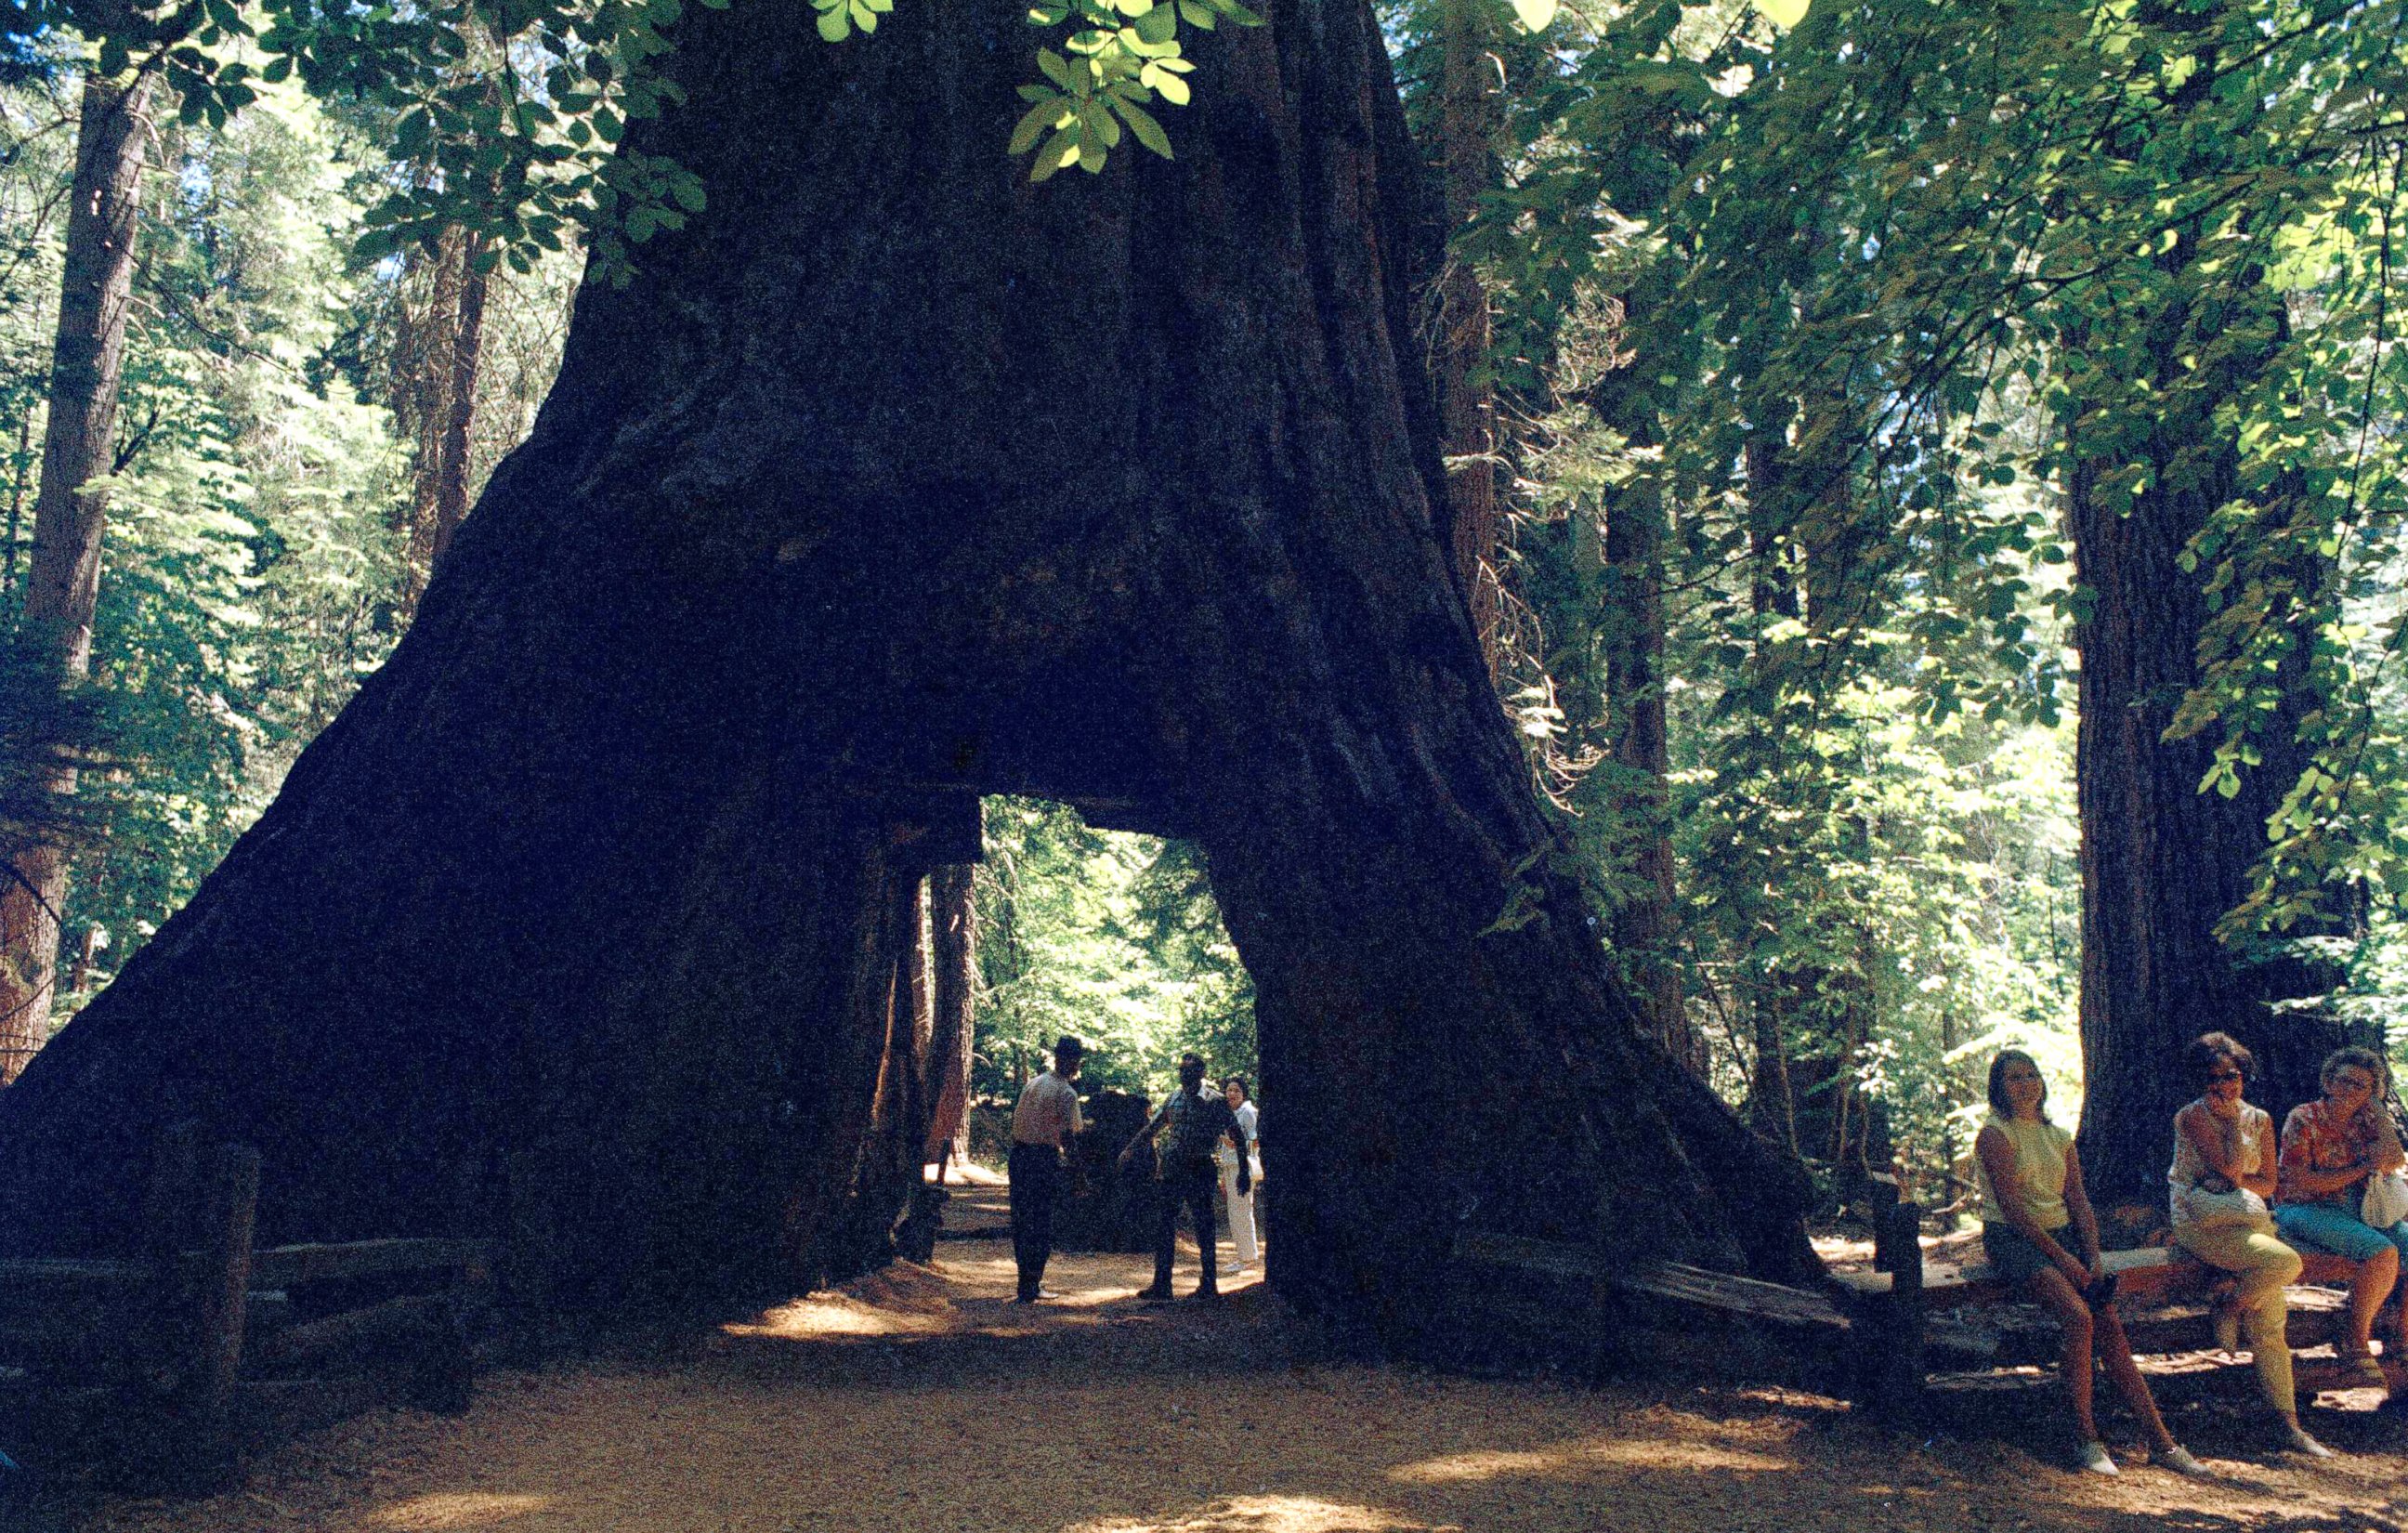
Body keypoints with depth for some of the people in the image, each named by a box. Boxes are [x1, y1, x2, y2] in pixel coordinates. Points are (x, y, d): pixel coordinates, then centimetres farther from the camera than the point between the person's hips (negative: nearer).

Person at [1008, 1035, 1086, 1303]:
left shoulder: (1033, 1084, 11)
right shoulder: (1066, 1093, -11)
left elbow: (1016, 1121, 15)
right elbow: (1066, 1138, -15)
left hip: (1019, 1154, 7)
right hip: (1045, 1158, -7)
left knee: (1021, 1216, 17)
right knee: (1041, 1221, 2)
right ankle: (1030, 1288, 5)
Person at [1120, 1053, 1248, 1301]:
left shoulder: (1216, 1101, -5)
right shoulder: (1174, 1098, 9)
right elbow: (1153, 1126, 22)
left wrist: (1244, 1172, -5)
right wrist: (1131, 1148, 22)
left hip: (1200, 1170, -5)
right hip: (1173, 1168, 5)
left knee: (1204, 1227, 2)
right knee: (1164, 1226, 2)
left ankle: (1209, 1285, 13)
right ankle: (1161, 1285, 8)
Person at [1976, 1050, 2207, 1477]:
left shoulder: (2059, 1137, 16)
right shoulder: (1995, 1134, -5)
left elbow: (2079, 1201, 11)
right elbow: (2012, 1207, -12)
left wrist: (2093, 1257, -5)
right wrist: (2061, 1257, -16)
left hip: (2063, 1235, 6)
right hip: (2013, 1240, -6)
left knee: (2110, 1325, -14)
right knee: (2077, 1315, -28)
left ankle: (2161, 1440, -14)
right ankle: (2088, 1439, -21)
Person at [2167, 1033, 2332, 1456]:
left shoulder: (2259, 1120, 13)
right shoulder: (2193, 1116, -4)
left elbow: (2268, 1185, 9)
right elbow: (2231, 1167, -15)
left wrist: (2237, 1181, -8)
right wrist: (2232, 1120, -7)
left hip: (2247, 1221, 5)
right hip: (2203, 1226, -5)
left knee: (2270, 1328, -6)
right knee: (2286, 1261, -29)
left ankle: (2290, 1424, -4)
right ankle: (2230, 1310, -3)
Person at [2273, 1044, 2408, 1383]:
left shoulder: (2364, 1120, 10)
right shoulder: (2304, 1120, -7)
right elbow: (2301, 1181, -14)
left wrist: (2377, 1108, -6)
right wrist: (2361, 1169, -11)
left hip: (2356, 1211, 6)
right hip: (2305, 1211, -6)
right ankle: (2357, 1344, -15)